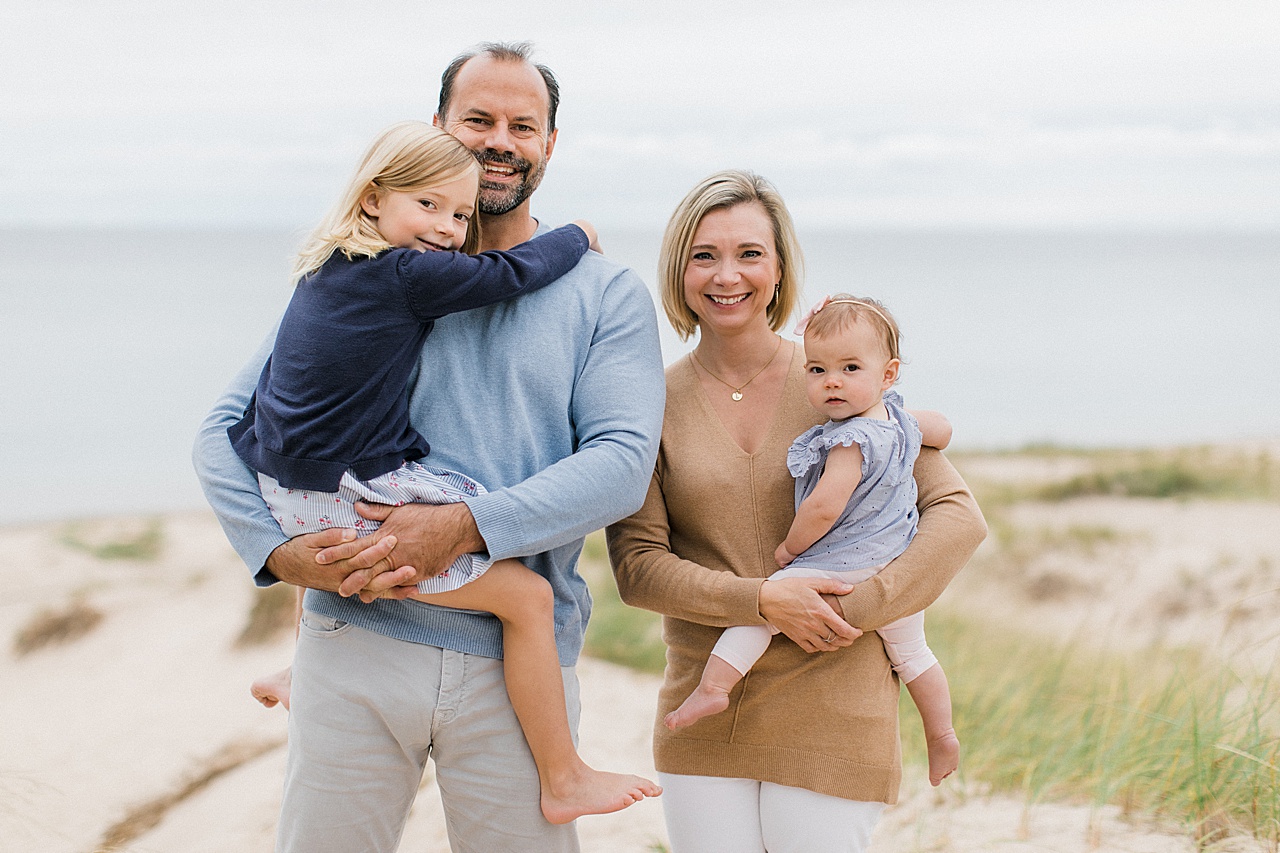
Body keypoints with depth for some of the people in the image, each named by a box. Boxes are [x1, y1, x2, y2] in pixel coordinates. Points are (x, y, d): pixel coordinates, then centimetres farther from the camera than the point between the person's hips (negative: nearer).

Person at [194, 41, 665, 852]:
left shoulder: (607, 294, 7)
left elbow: (624, 460, -8)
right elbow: (228, 426, 8)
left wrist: (465, 527, -20)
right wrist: (283, 552, -10)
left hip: (517, 661, 0)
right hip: (356, 642, 1)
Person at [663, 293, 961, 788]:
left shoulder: (851, 441, -25)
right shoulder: (898, 419, 0)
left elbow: (823, 508, -29)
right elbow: (941, 431, 20)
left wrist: (790, 548, -13)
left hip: (841, 569, -9)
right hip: (899, 570, 9)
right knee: (911, 653, 25)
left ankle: (713, 684, -12)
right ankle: (942, 738, 36)